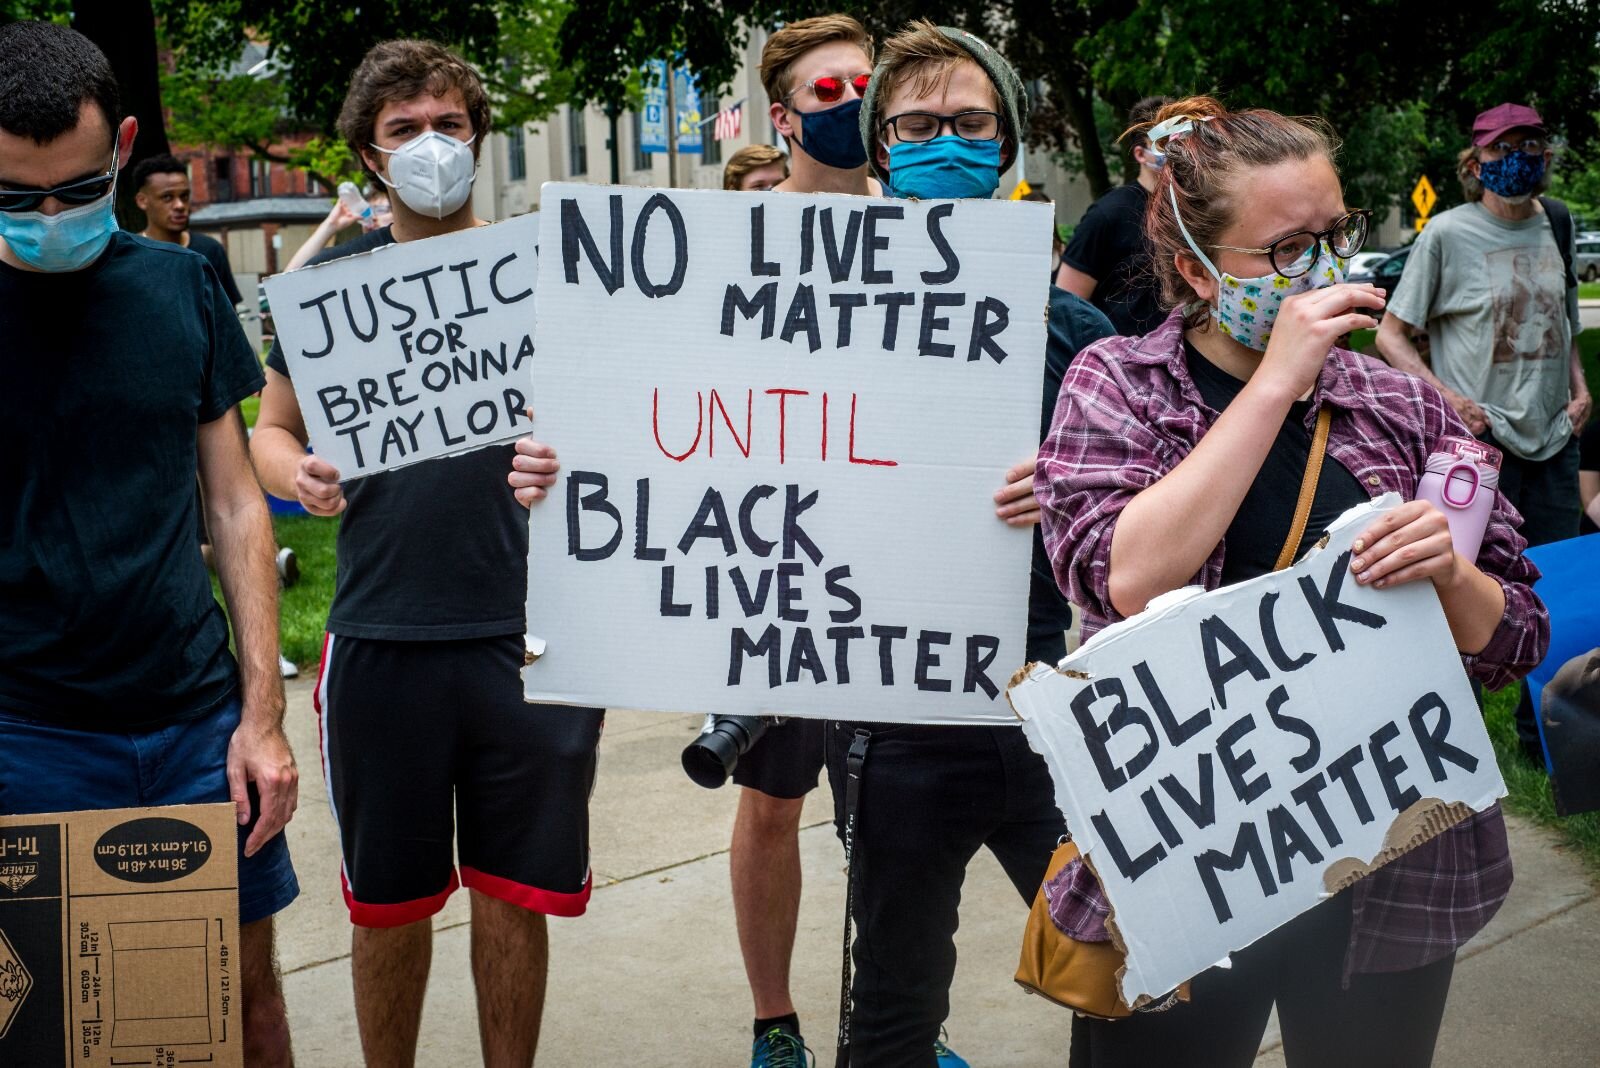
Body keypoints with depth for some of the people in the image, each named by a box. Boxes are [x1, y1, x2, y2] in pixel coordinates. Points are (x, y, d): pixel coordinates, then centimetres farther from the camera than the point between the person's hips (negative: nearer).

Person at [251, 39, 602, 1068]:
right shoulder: (332, 279, 8)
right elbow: (271, 427, 14)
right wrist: (297, 471, -9)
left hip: (528, 632, 0)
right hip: (381, 635, 1)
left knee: (516, 898, 8)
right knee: (390, 904, 11)